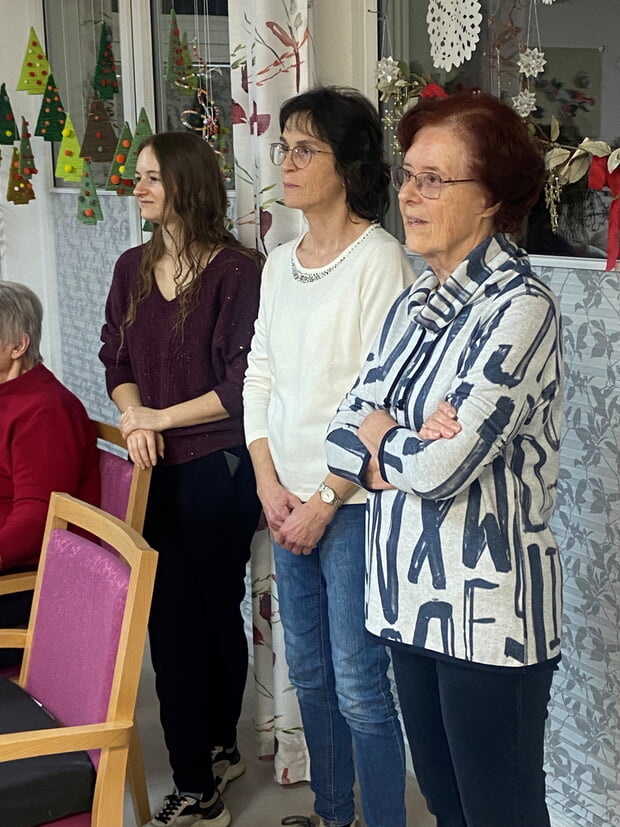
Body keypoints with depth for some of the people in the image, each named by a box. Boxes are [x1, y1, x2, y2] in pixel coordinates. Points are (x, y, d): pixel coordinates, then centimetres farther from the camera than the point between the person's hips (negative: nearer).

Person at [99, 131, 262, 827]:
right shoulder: (133, 268, 9)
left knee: (210, 614, 4)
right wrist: (133, 416, -9)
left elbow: (242, 385, -15)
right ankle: (217, 754, 30)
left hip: (217, 471, -6)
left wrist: (161, 417, -10)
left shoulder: (237, 270, -13)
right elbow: (117, 361, 10)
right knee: (175, 618, 11)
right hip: (156, 473, 6)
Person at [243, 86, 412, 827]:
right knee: (309, 673, 18)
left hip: (353, 503, -7)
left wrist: (324, 502, -13)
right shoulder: (280, 264, 9)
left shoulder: (379, 260, -13)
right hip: (288, 501, 7)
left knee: (358, 687, 0)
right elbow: (258, 377, 11)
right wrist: (269, 486, 1)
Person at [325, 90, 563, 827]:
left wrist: (379, 435, -4)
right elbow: (344, 437, 7)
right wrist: (405, 449, -14)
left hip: (489, 612, -7)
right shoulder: (412, 305, 9)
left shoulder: (519, 307, -17)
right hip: (411, 599, 8)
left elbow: (442, 465, -24)